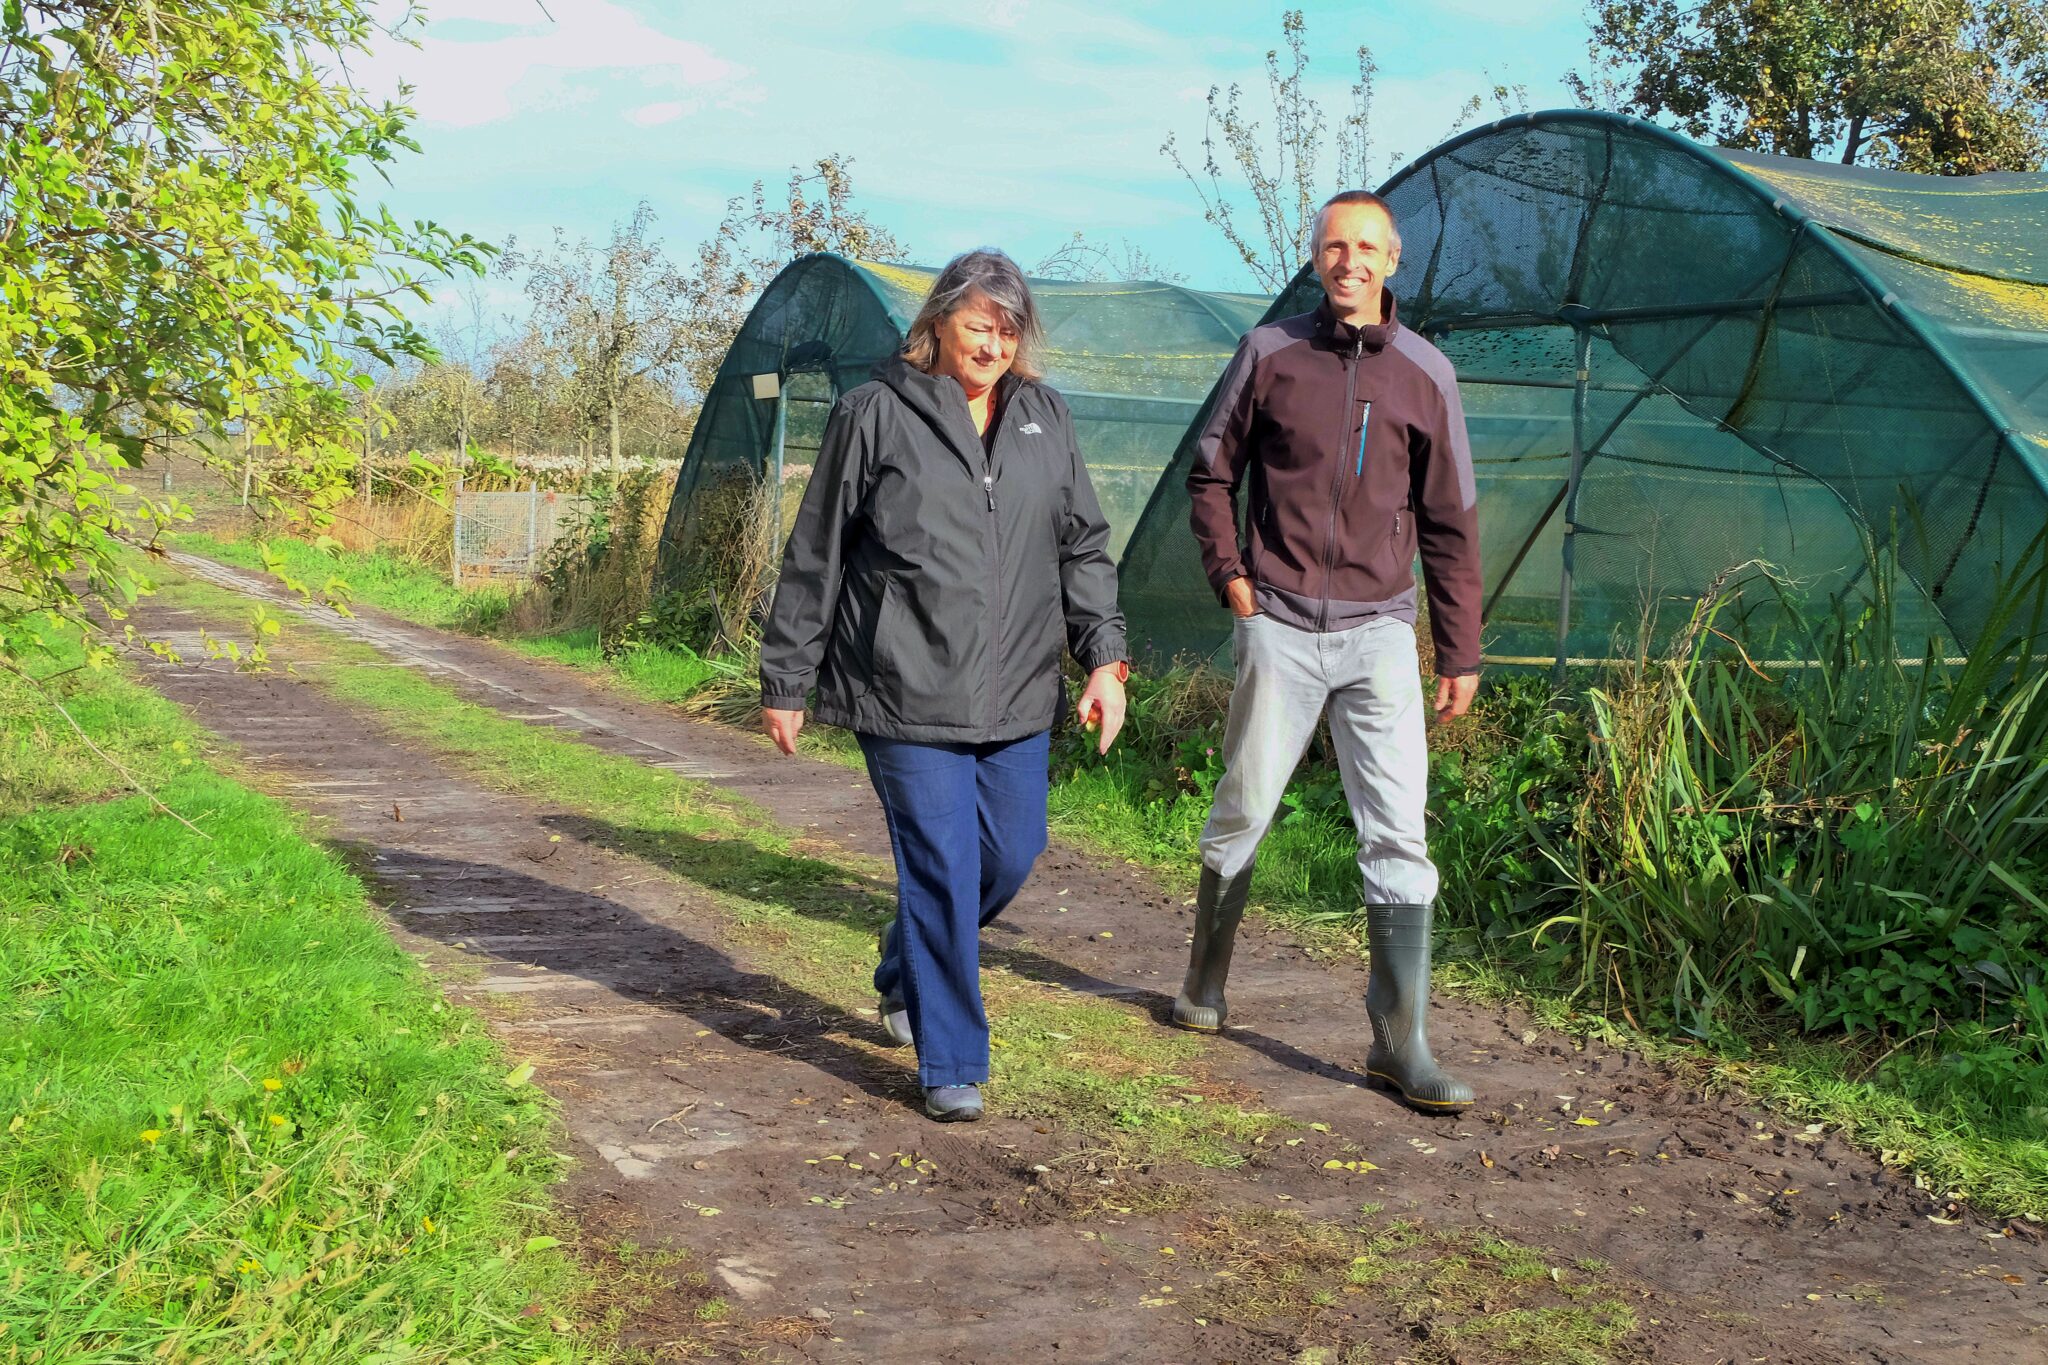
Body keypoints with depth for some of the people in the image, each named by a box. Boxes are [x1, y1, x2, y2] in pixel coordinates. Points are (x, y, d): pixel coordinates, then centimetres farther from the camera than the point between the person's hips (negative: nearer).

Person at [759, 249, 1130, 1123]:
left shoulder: (1044, 417, 11)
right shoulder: (876, 414, -3)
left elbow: (1084, 548, 14)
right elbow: (814, 558, 1)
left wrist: (1105, 658, 3)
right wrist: (785, 682, 2)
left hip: (1015, 692, 5)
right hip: (906, 692, -5)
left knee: (1012, 852, 11)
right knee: (942, 867, -5)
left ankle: (905, 971, 39)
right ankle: (951, 1064, 7)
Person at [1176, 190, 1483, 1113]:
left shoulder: (1424, 374, 4)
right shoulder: (1269, 353, 2)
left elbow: (1449, 524, 8)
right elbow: (1211, 475, 12)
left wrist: (1460, 654, 7)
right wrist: (1230, 576, -1)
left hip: (1380, 631, 1)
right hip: (1280, 626, 0)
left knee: (1398, 835, -4)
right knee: (1243, 812, 9)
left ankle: (1400, 1044, 0)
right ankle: (1204, 984, 31)